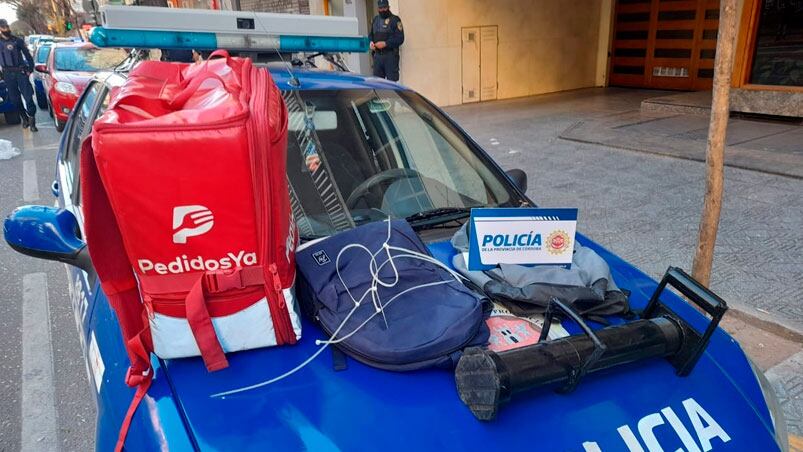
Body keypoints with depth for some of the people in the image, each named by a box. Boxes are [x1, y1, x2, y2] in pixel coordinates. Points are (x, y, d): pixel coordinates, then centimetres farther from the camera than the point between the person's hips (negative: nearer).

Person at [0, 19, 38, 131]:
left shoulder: (17, 40, 2)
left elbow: (27, 55, 5)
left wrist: (30, 69, -2)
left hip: (21, 72, -2)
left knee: (28, 96, -9)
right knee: (15, 99, 6)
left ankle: (32, 120, -4)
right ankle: (25, 118, 19)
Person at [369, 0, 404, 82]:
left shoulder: (395, 20, -3)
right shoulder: (375, 19, 17)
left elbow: (400, 38, -10)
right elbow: (371, 34, 27)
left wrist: (385, 43, -17)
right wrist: (371, 42, 4)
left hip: (390, 55, -6)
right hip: (377, 55, 6)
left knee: (392, 80, -9)